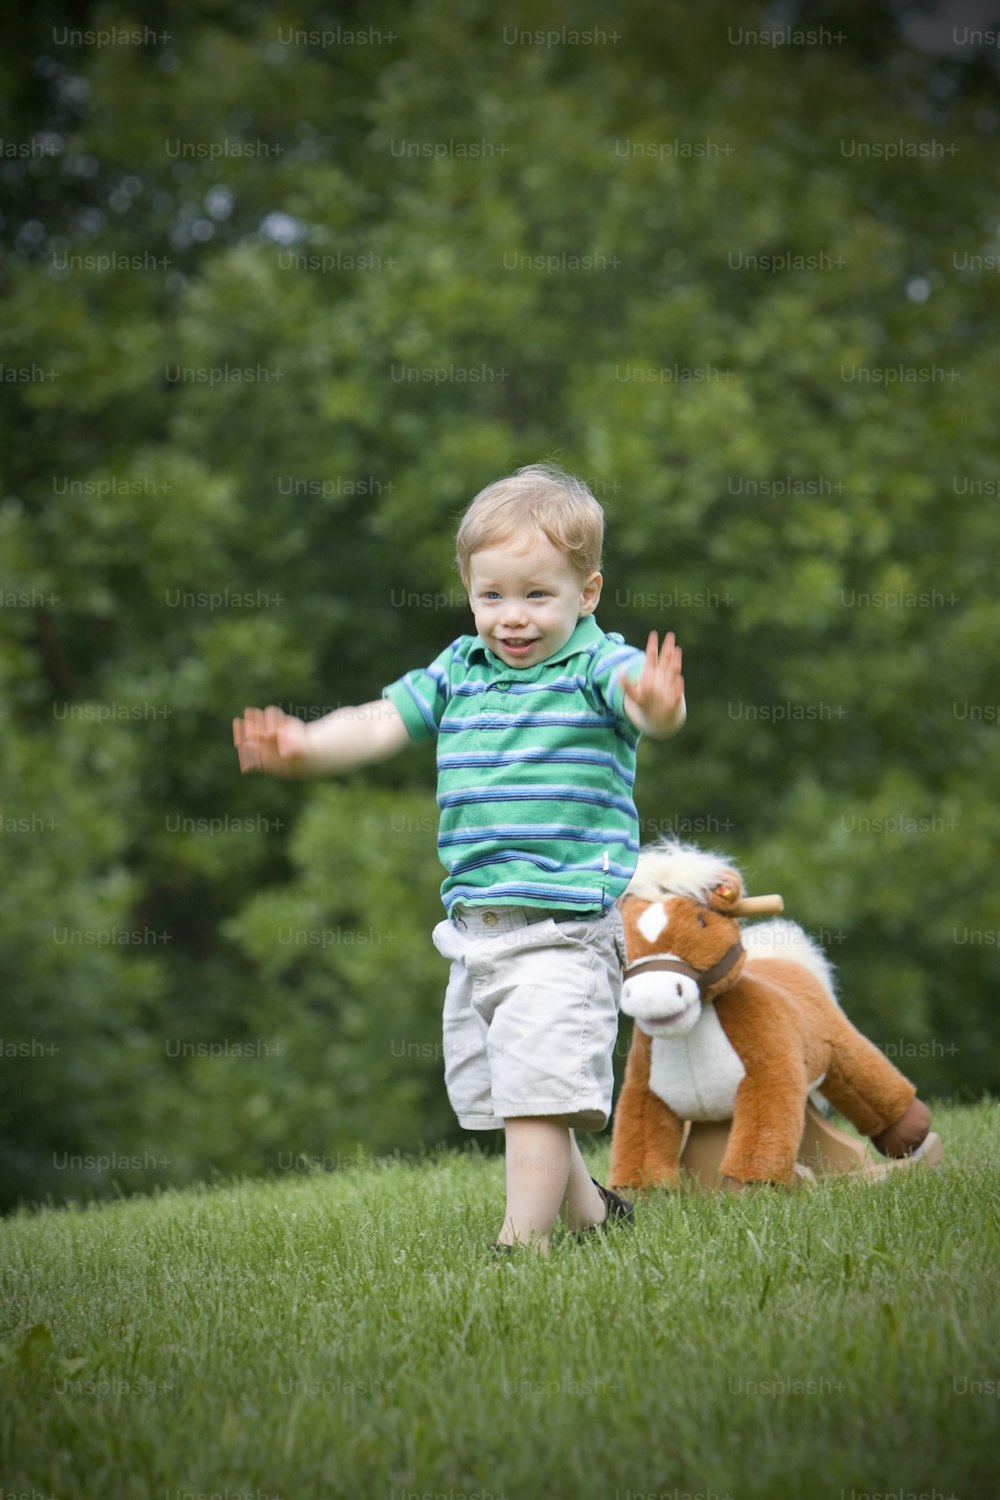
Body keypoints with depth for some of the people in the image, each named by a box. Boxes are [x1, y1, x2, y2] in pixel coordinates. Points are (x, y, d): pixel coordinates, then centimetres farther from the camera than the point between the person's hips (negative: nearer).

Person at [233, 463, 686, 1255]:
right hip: (476, 930, 8)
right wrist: (305, 746, -8)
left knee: (537, 1087, -13)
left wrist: (659, 707, -53)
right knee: (490, 1090, 18)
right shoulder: (458, 672, 10)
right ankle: (588, 1212, 35)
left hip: (564, 928, -8)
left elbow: (646, 705, -29)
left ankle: (523, 1239, -8)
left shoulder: (597, 667, -9)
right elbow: (382, 722, 10)